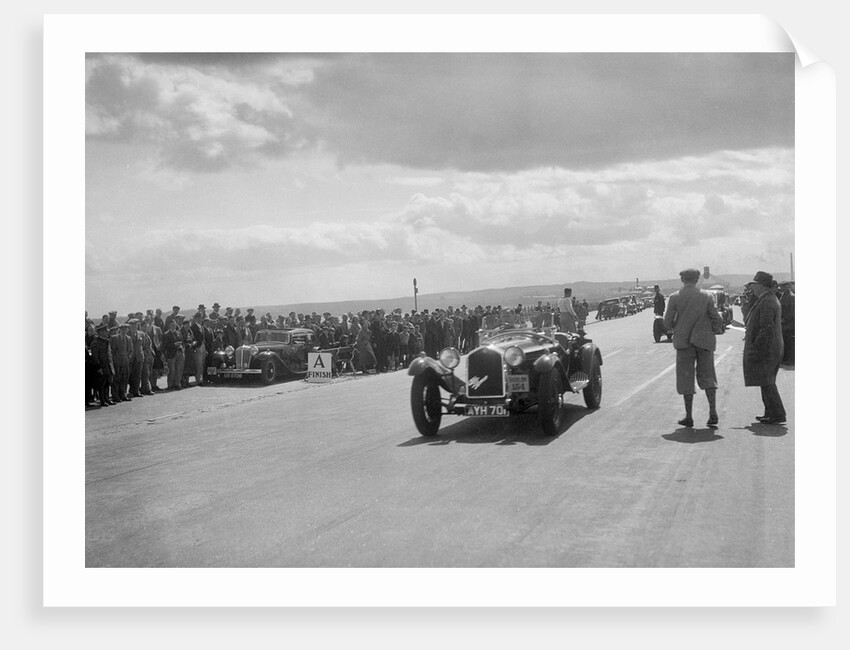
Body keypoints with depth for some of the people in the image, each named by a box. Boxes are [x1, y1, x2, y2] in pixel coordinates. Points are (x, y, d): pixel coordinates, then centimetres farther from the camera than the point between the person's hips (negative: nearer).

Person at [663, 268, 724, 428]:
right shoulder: (707, 296, -1)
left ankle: (689, 417, 6)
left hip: (684, 341, -1)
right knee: (707, 377, 9)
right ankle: (713, 412, -6)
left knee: (686, 378, 6)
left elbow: (667, 322, -5)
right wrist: (712, 332, 15)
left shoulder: (675, 297, -3)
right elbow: (718, 320, -4)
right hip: (704, 340, 1)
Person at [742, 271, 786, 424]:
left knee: (766, 382, -7)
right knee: (767, 382, 16)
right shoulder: (772, 299, 16)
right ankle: (771, 413, 22)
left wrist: (757, 347, -20)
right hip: (774, 348, 11)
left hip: (765, 348, -11)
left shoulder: (766, 302, -18)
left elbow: (766, 328, -23)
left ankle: (777, 414, -4)